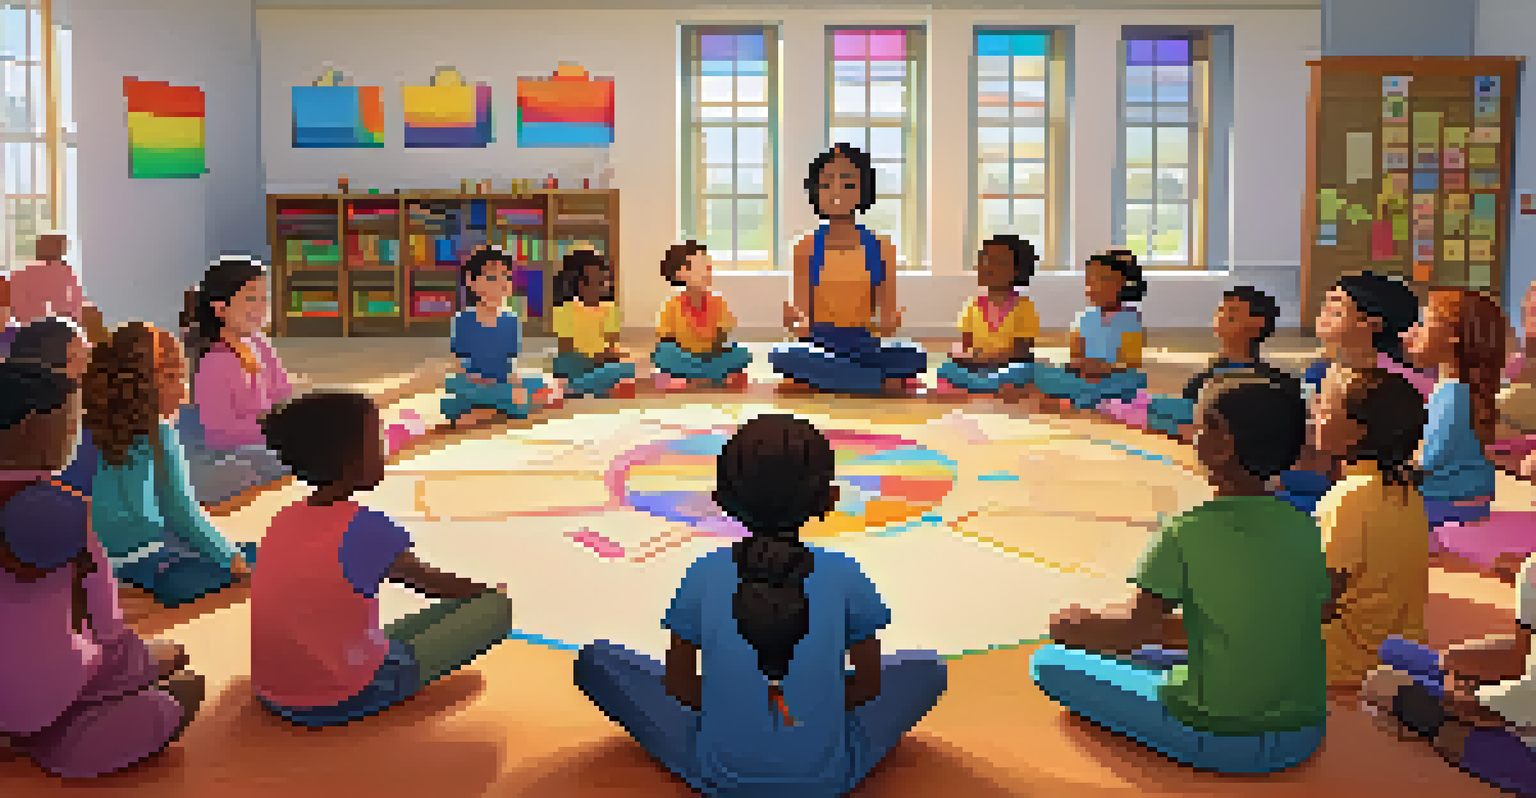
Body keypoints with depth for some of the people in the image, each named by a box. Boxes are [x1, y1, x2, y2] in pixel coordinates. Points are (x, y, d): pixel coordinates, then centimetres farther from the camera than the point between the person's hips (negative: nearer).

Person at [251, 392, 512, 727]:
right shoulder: (366, 529, -18)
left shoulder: (285, 520, 2)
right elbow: (428, 581, -4)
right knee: (496, 608, -2)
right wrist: (486, 592, 16)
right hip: (343, 702, -7)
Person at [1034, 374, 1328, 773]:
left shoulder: (1188, 533, -17)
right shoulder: (1306, 530, -1)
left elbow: (1134, 629, -14)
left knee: (1050, 662, 4)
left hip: (1218, 741, -6)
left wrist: (1072, 626, 7)